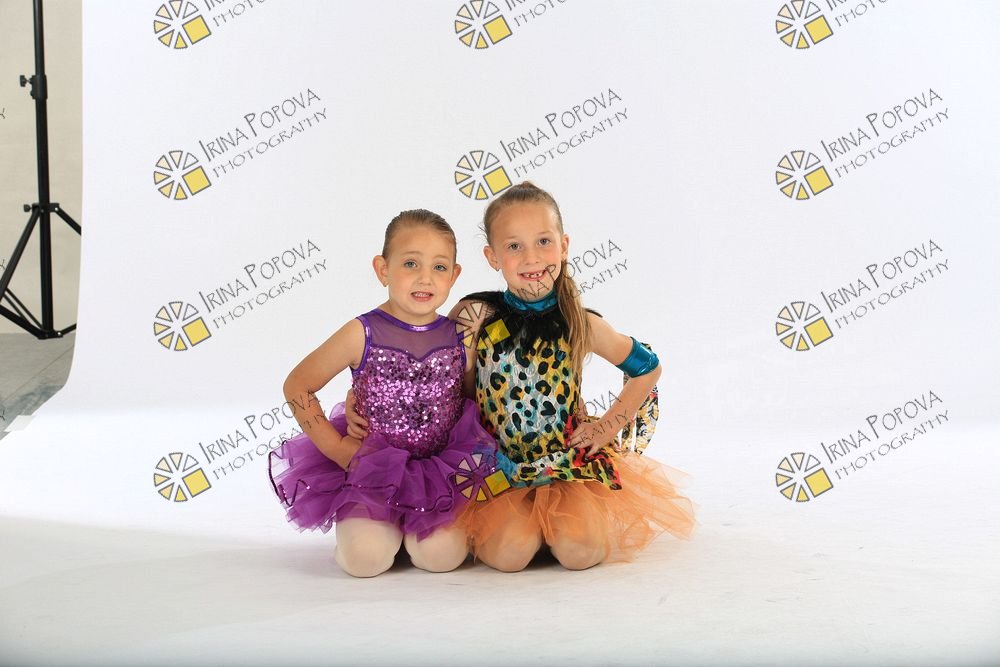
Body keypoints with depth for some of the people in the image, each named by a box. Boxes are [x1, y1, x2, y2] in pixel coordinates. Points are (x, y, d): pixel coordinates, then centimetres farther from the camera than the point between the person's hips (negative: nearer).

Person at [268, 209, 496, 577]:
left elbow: (479, 402, 13)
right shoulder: (363, 334, -9)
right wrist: (336, 448, -8)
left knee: (442, 554, -19)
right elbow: (297, 386, -3)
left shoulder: (460, 339, -1)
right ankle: (385, 525, 16)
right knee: (365, 557, -19)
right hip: (371, 469, -1)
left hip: (442, 471, 1)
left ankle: (411, 526, 16)